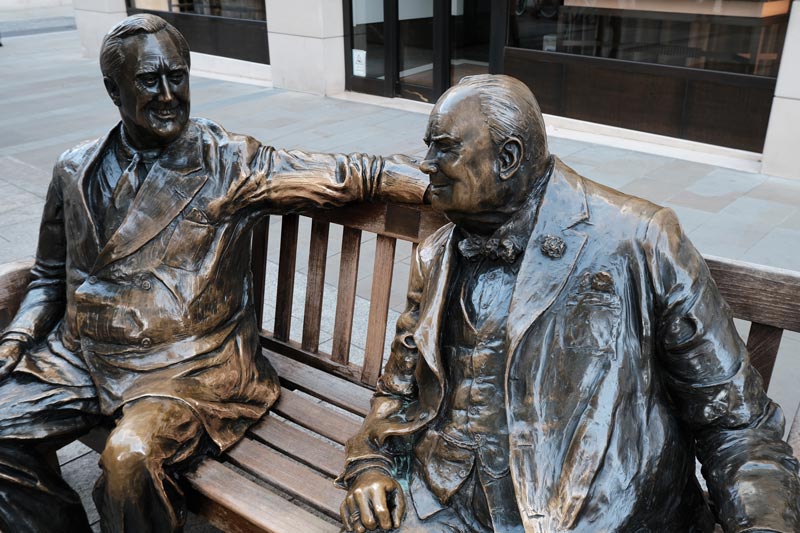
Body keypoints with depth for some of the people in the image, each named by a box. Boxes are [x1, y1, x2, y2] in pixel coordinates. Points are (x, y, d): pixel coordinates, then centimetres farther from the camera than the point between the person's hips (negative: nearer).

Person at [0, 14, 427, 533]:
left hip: (187, 367, -5)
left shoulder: (230, 164, -6)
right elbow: (51, 277, 19)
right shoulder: (76, 173, 8)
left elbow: (355, 173, -10)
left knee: (130, 456, -30)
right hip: (82, 356, 6)